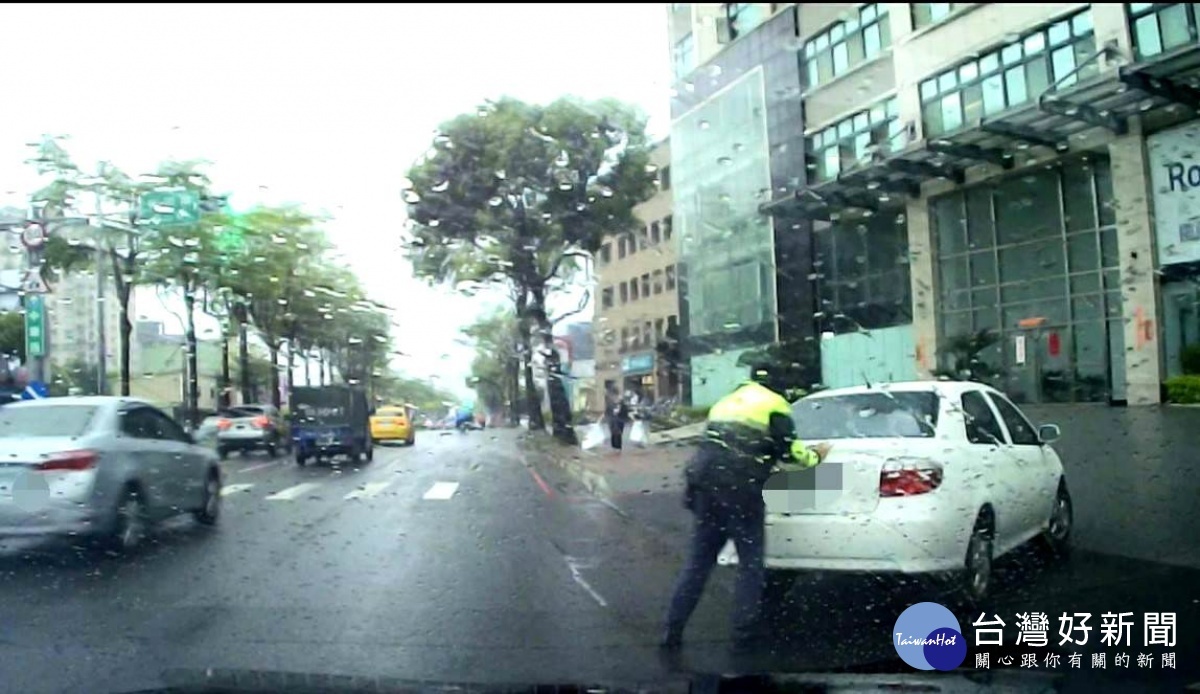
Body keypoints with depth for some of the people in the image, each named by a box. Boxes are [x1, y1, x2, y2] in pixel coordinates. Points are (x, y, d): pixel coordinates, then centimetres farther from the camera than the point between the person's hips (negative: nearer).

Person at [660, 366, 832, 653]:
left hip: (706, 485, 6)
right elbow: (788, 451, 0)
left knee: (698, 562, 12)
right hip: (740, 490, -6)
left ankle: (672, 631, 12)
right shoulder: (773, 404, 6)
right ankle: (744, 634, 8)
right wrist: (815, 456, 20)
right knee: (750, 564, 8)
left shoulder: (727, 402, 28)